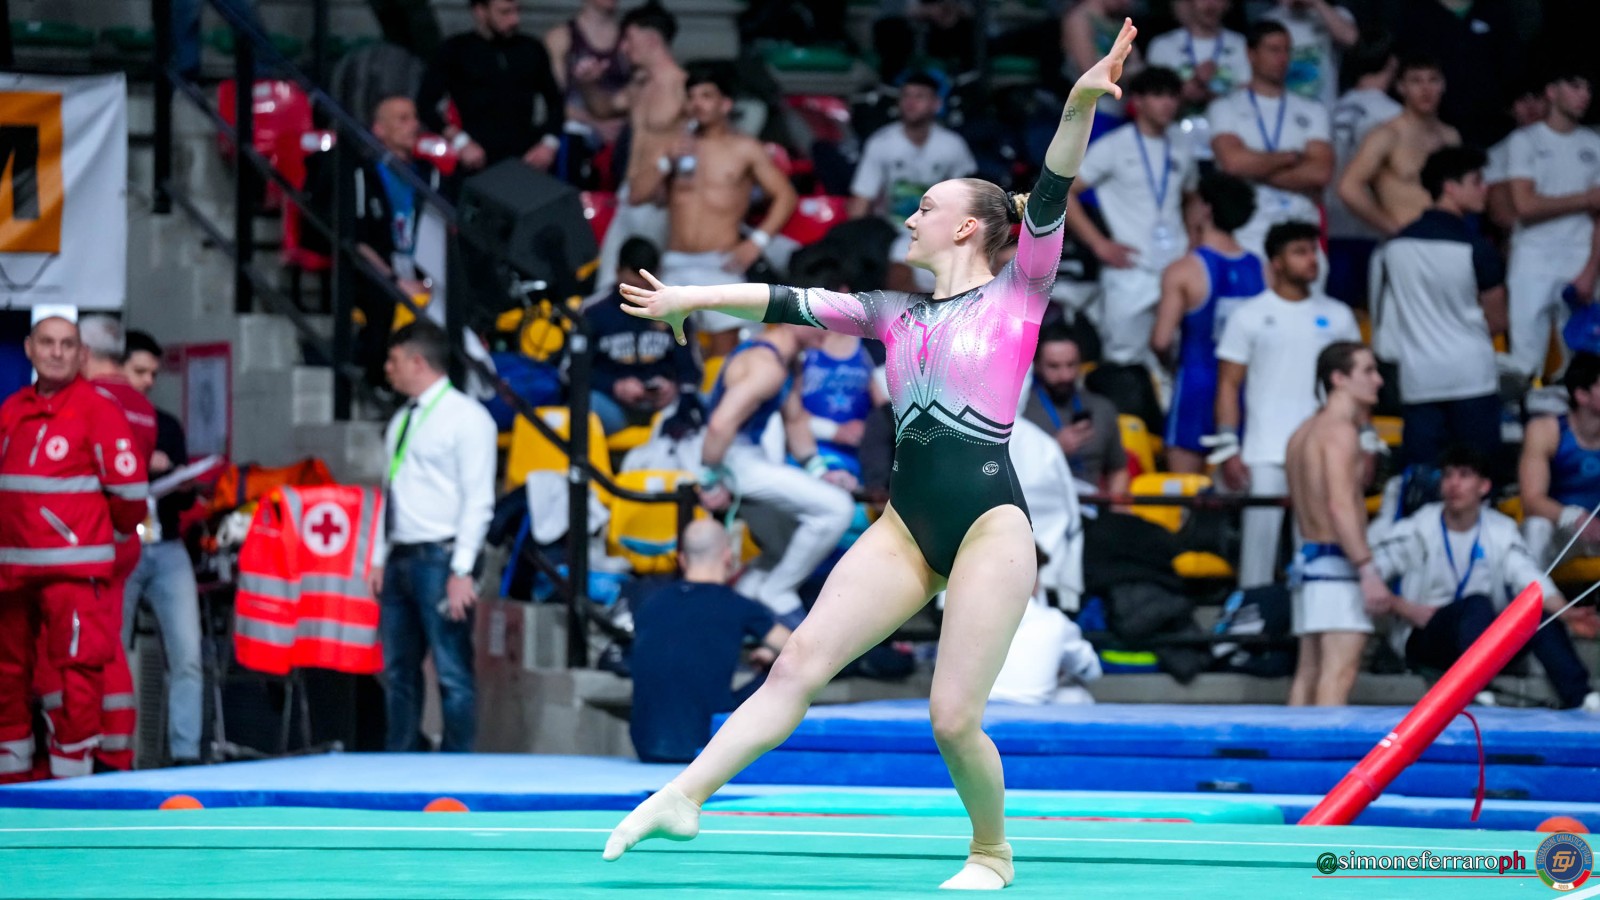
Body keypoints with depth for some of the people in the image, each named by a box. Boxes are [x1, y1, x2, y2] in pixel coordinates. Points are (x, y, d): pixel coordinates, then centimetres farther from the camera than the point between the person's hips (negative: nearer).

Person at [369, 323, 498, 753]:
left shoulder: (465, 417, -8)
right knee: (399, 670, 11)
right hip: (401, 557, 8)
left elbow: (479, 500, -12)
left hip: (440, 558, -8)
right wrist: (380, 559, 14)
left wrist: (462, 571, -18)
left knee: (452, 672, -7)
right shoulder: (402, 421, 17)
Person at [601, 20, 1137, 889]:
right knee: (797, 664, -4)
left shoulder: (1018, 293, 3)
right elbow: (790, 303, 21)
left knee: (954, 718, -8)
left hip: (990, 524, -5)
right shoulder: (895, 313, 17)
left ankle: (992, 854, 14)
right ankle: (683, 795, -7)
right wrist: (692, 297, 23)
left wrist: (1079, 107, -25)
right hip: (906, 524, 5)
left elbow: (1048, 201, -11)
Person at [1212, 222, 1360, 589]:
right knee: (1260, 537, -3)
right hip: (1264, 455, -2)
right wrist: (1228, 448, -6)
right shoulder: (1249, 317, 4)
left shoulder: (1337, 316, 11)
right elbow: (1229, 384, 3)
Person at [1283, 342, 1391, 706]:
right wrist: (1368, 571, -25)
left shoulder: (1304, 433, 20)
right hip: (1337, 564, -10)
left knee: (1309, 673, 8)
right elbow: (1340, 506, -21)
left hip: (1308, 555, 10)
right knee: (1339, 673, -16)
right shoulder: (1340, 430, -10)